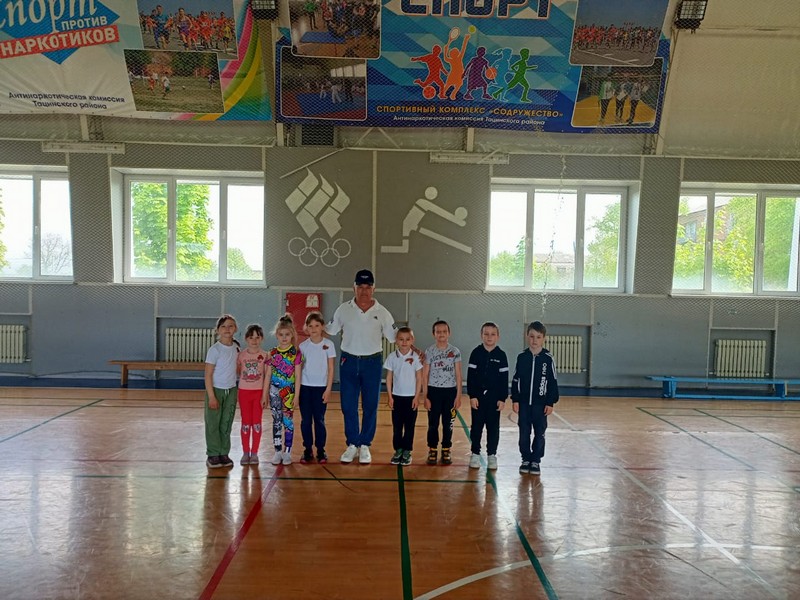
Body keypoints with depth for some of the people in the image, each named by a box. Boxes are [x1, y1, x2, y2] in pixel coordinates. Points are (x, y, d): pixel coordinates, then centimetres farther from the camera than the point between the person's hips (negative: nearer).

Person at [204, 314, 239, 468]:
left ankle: (224, 453, 19)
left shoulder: (236, 347, 3)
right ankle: (213, 455, 13)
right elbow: (208, 375, -12)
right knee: (213, 424, 3)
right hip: (216, 390, -5)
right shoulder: (214, 350, -13)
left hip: (231, 390, 5)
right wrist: (211, 396, -16)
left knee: (226, 424, 9)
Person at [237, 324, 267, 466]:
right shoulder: (241, 354, -1)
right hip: (244, 391, 1)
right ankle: (245, 453, 17)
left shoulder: (264, 355, -5)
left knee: (257, 423, 4)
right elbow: (237, 372, 3)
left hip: (259, 391, -1)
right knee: (246, 423, 7)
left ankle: (254, 453, 15)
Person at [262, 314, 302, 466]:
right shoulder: (272, 353, 3)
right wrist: (264, 395, 6)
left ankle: (287, 452, 13)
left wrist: (296, 395, -7)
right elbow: (268, 375, 7)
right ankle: (277, 451, 17)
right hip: (274, 391, 2)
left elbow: (298, 376, -4)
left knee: (288, 421, 3)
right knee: (276, 421, 7)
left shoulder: (295, 353, -4)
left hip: (289, 392, -2)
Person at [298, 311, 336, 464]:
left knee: (319, 419, 3)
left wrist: (328, 389, -6)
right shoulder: (303, 346, 2)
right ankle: (307, 450, 16)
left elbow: (331, 369, -1)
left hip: (321, 387, -1)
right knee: (306, 420, 5)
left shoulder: (328, 345, -2)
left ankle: (321, 450, 13)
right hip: (305, 387, 2)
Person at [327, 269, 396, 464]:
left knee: (370, 407, 6)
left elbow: (394, 337, 3)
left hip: (372, 362, 0)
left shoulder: (382, 313, -1)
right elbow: (329, 331, 8)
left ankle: (365, 445, 20)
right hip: (348, 361, 1)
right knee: (348, 406, 5)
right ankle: (352, 444, 19)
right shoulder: (343, 310, 0)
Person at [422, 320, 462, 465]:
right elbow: (425, 375, 0)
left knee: (448, 423, 8)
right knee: (433, 423, 5)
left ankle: (446, 451, 20)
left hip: (450, 391, 1)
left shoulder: (455, 352, 0)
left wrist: (458, 395, -2)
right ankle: (432, 451, 17)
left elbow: (458, 375, 2)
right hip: (434, 391, 0)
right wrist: (425, 396, -4)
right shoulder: (429, 351, -2)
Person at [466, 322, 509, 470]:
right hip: (478, 395, 0)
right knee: (476, 426, 7)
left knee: (493, 427, 6)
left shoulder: (501, 355, 0)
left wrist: (502, 398, -3)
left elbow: (504, 379, 1)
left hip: (494, 396, 1)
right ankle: (475, 454, 17)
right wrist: (472, 396, -9)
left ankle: (491, 455, 17)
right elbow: (470, 376, -3)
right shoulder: (476, 353, -2)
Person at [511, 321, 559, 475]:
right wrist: (515, 400, 0)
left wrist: (550, 403, -4)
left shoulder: (548, 358, -5)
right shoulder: (522, 357, 0)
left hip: (541, 403, -1)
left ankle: (536, 461, 19)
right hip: (524, 402, 2)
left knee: (539, 433, 6)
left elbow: (553, 382, -2)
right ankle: (526, 459, 22)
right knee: (524, 432, 8)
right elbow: (516, 380, 4)